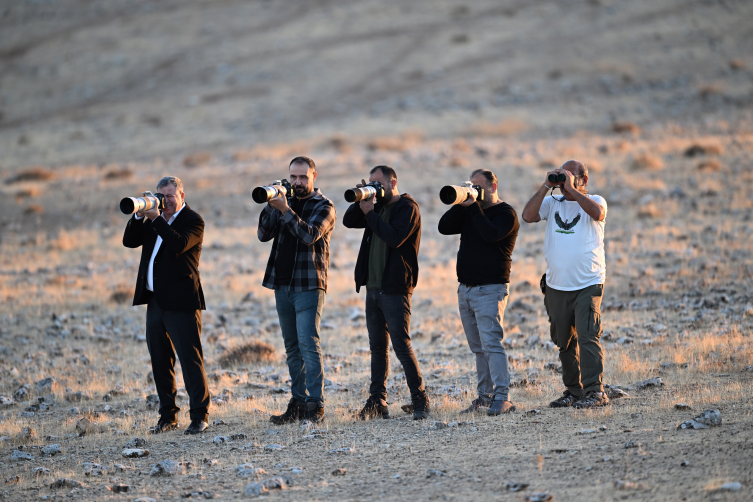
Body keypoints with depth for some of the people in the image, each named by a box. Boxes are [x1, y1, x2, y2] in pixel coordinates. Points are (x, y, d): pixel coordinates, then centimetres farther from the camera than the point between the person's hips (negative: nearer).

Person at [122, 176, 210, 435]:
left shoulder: (192, 221, -6)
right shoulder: (155, 220, 15)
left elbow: (178, 244, -23)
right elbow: (129, 241, 8)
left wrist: (156, 218, -25)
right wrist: (140, 216, -5)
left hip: (181, 302, -7)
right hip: (155, 300, 7)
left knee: (190, 359, -7)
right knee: (160, 360, 11)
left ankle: (199, 415, -4)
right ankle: (168, 415, 19)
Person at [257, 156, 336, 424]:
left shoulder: (323, 206, -1)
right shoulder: (285, 202, 14)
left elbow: (310, 235, -18)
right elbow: (264, 234, 2)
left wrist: (285, 209, -24)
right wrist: (271, 206, -11)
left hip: (308, 286, -6)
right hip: (282, 284, 6)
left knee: (308, 343, -14)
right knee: (292, 347, 8)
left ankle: (315, 404, -14)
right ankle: (298, 402, 12)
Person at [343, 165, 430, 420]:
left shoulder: (407, 207, -7)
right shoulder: (378, 208, 16)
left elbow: (395, 237, -21)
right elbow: (348, 221, 12)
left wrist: (369, 213, -15)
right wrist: (361, 202, -3)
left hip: (395, 289, -8)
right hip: (373, 287, 8)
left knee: (402, 346, -10)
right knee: (377, 347, 8)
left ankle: (420, 401, -4)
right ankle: (377, 402, 10)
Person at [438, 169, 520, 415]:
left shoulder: (505, 213, -5)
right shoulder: (469, 212, 16)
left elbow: (491, 235, -23)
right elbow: (444, 227, 6)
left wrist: (474, 206, -18)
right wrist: (461, 203, -5)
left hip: (490, 289, -8)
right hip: (465, 288, 8)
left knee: (491, 343, -15)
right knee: (478, 347, 9)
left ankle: (502, 398, -17)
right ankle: (485, 395, 13)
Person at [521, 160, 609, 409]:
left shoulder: (594, 201, 1)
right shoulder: (552, 203, 10)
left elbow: (597, 213, -22)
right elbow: (528, 216, -5)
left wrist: (571, 189, -18)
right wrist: (546, 187, -8)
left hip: (588, 285, -5)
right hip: (556, 286, 5)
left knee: (588, 337, -14)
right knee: (564, 341, 10)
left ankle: (594, 392, -15)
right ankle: (573, 391, 20)